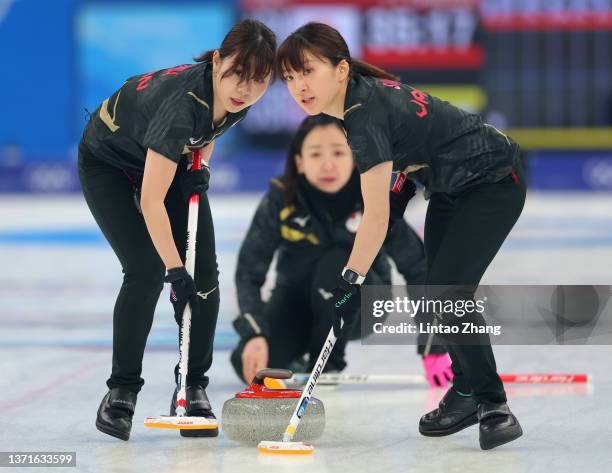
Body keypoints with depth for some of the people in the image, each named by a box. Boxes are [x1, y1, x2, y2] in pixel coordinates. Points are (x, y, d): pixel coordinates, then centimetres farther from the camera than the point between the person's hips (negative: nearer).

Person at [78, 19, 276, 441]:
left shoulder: (237, 99, -21)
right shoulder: (182, 102, -41)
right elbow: (151, 200, -40)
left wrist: (200, 164, -9)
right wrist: (175, 269, -40)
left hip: (170, 158, 6)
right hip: (109, 162, -6)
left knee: (205, 275, -7)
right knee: (147, 271, -19)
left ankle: (193, 389, 5)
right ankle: (121, 391, -4)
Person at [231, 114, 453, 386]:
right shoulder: (280, 199, -23)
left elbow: (418, 269, -21)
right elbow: (248, 272, -23)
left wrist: (433, 349, -26)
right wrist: (254, 334, -40)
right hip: (297, 296, 1)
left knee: (337, 263, -34)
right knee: (251, 366, -25)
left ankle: (328, 361, -10)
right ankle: (293, 362, 12)